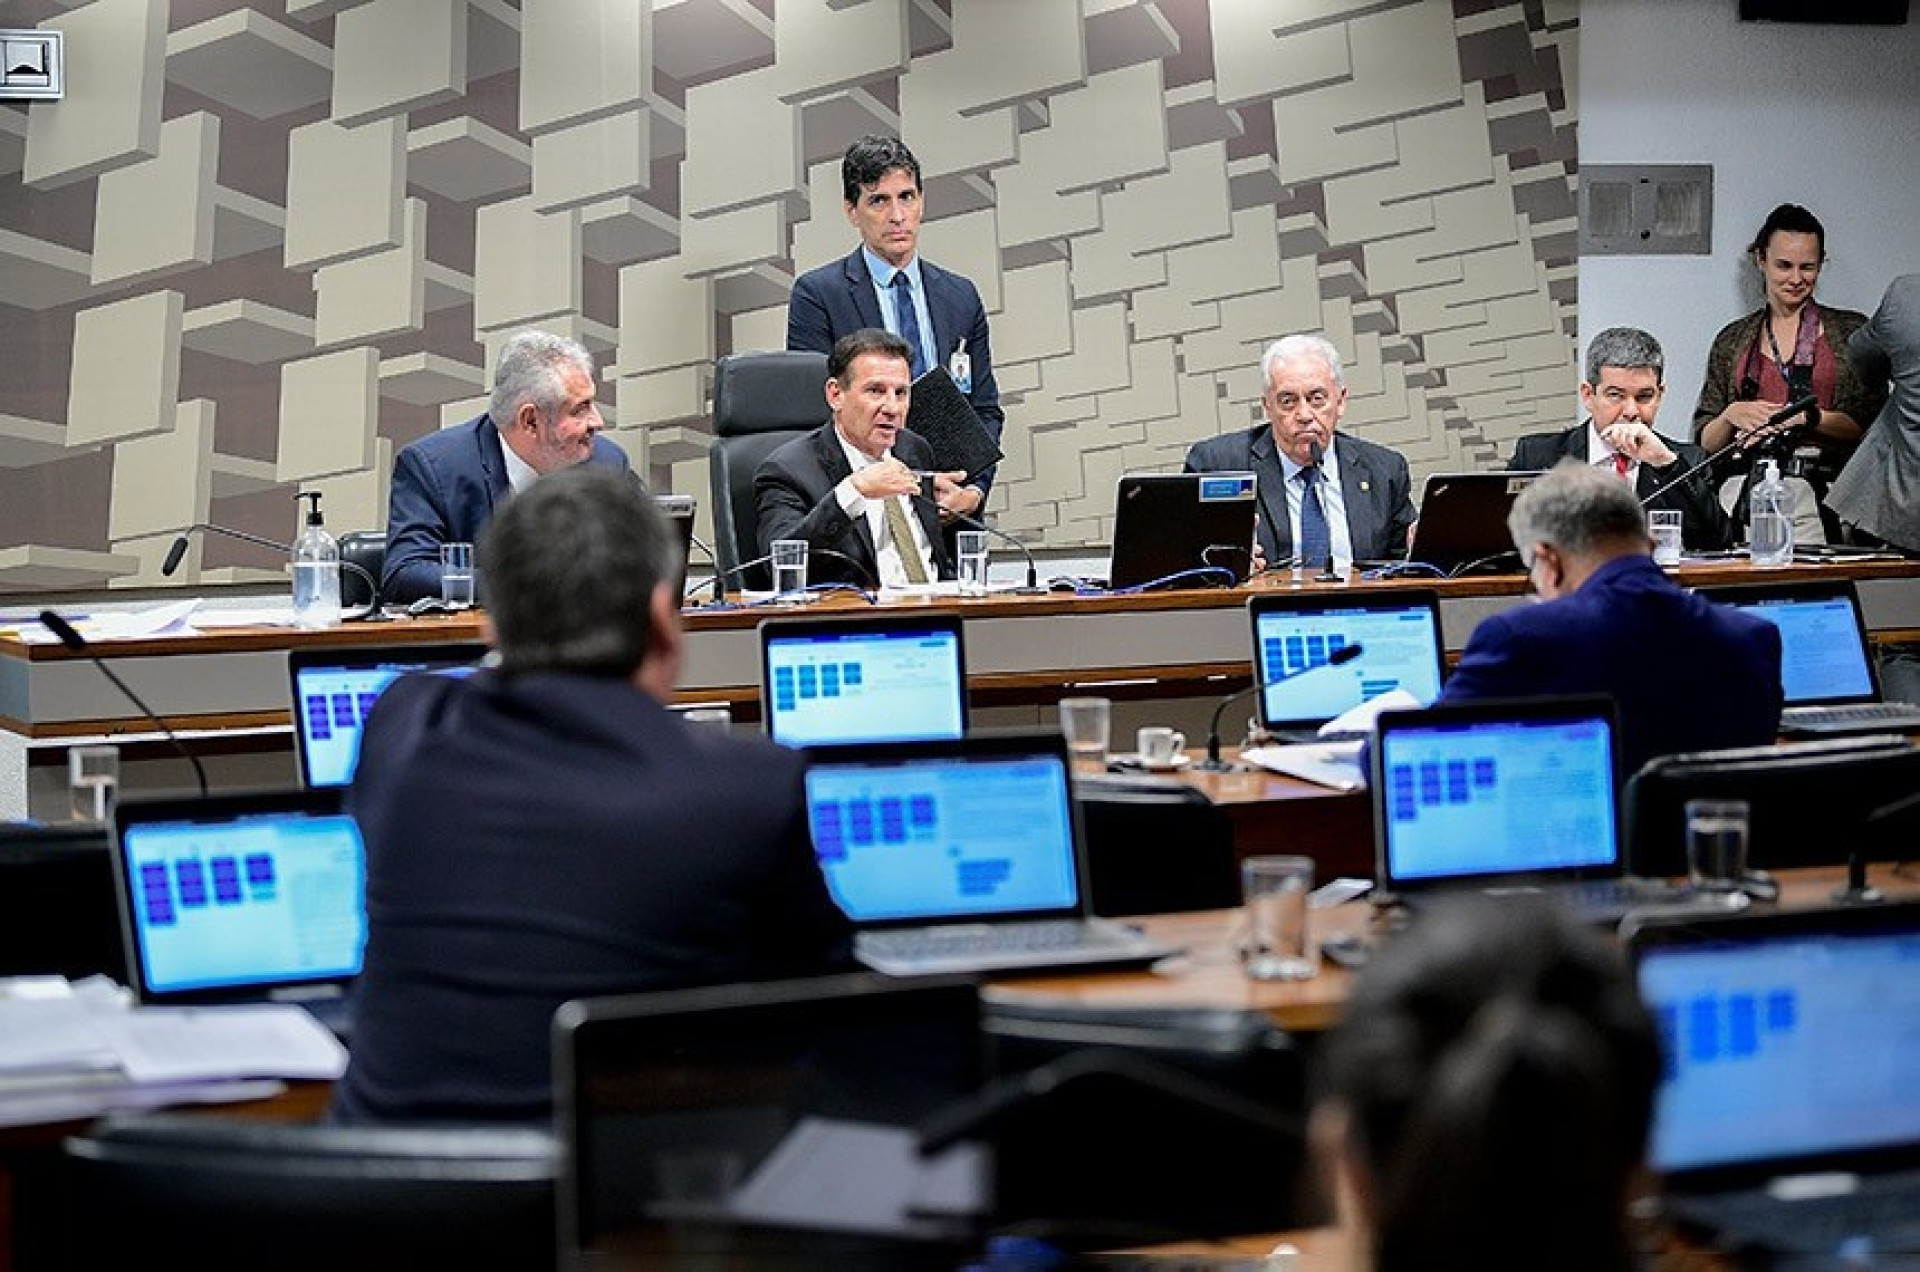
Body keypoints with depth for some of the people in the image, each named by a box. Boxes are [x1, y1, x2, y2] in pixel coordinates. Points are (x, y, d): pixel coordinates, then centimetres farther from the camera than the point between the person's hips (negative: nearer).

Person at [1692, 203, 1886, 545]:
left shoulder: (1851, 331, 11)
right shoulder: (1733, 339, 17)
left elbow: (1872, 425, 2)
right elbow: (1704, 441, 15)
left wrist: (1801, 416, -9)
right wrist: (1731, 415, -5)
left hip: (1819, 494, -1)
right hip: (1742, 491, 1)